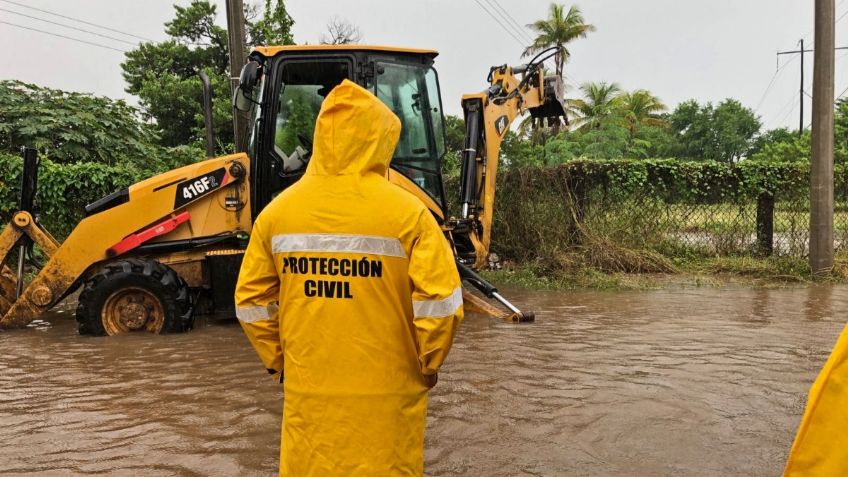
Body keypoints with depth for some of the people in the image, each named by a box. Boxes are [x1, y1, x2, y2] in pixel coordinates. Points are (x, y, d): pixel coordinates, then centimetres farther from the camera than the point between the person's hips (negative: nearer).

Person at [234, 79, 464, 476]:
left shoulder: (278, 211, -2)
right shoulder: (406, 212, -13)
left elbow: (251, 301, 3)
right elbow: (439, 303, -14)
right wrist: (429, 364, 2)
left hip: (307, 391, 3)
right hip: (384, 393, -3)